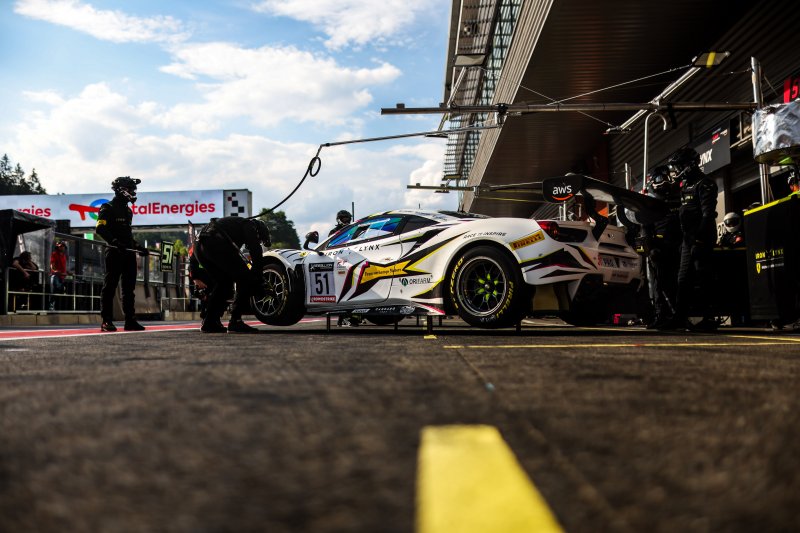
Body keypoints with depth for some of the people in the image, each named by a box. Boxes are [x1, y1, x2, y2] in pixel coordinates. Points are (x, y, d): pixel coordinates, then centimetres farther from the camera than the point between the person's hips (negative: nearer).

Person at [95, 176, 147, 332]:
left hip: (128, 253, 8)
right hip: (114, 253, -8)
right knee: (110, 286, -5)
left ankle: (130, 321, 11)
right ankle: (106, 321, -3)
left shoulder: (128, 211, 22)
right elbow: (100, 228, -16)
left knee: (129, 288, 8)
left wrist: (137, 246, 19)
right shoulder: (108, 208, -3)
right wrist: (115, 242, -26)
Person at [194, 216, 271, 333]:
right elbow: (255, 250, 3)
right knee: (245, 278, -1)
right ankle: (235, 321, -5)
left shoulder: (235, 222, 40)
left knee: (223, 282, 23)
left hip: (199, 246, 9)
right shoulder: (250, 225, 17)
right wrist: (257, 277, 8)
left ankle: (209, 322, 20)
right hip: (217, 243, -9)